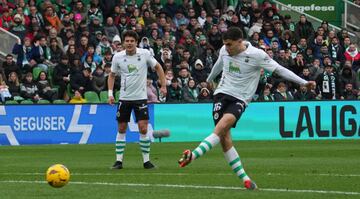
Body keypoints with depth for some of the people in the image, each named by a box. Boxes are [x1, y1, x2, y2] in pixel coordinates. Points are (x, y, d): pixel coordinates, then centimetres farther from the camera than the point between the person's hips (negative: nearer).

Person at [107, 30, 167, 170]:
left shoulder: (144, 54, -7)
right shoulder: (118, 57, -2)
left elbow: (157, 67, 6)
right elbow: (112, 75, 12)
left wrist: (163, 86, 2)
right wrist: (110, 93, 2)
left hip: (140, 97, -2)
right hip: (124, 98, 2)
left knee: (143, 129, -8)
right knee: (121, 129, 4)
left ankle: (146, 160, 2)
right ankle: (119, 160, 10)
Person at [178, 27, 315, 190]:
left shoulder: (256, 55, -9)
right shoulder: (224, 51, 5)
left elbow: (279, 70, -6)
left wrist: (303, 82, -10)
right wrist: (209, 80, 46)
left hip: (240, 99, -4)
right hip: (222, 93, 4)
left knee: (223, 125, -31)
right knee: (224, 137, -11)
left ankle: (193, 155, -38)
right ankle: (244, 178, -7)